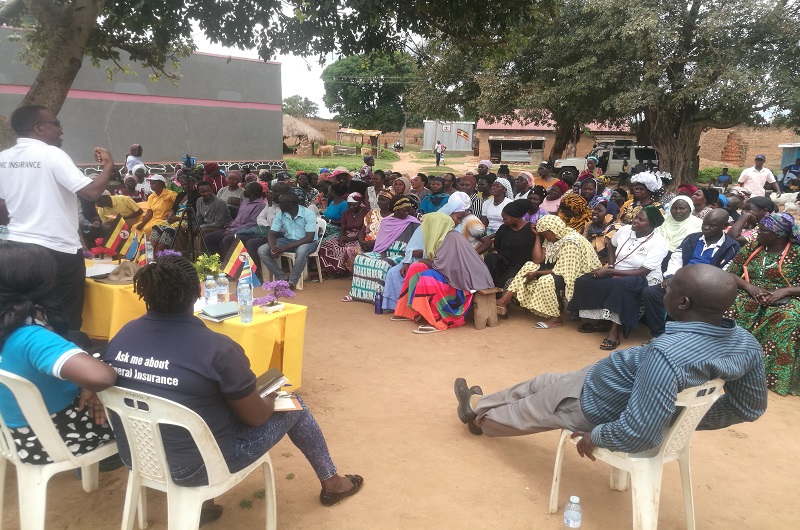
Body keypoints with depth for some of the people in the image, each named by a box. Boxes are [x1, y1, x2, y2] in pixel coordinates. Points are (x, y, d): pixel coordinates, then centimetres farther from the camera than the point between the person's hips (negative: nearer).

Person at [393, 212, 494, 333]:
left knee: (427, 278, -29)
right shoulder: (444, 236, 9)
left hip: (461, 281, -10)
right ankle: (408, 311, 5)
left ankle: (437, 322, -21)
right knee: (415, 268, 0)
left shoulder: (452, 238, -19)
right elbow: (439, 262, 14)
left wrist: (426, 262, -4)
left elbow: (441, 265, -22)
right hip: (453, 274, 10)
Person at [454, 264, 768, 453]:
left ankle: (479, 414, 54)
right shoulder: (746, 344, -16)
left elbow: (639, 435, -40)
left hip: (598, 403, -8)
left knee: (530, 407, 23)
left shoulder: (668, 353, -42)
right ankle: (479, 405, 51)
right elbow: (750, 408, -2)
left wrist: (595, 436, -20)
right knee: (543, 382, 27)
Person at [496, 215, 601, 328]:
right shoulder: (551, 239, 2)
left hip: (577, 274, -9)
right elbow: (537, 260, -4)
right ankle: (503, 302, -8)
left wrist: (536, 273, -19)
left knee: (546, 280, -34)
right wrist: (538, 236, -5)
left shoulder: (570, 242, -25)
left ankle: (555, 318, -17)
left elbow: (561, 271, -26)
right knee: (529, 266, -3)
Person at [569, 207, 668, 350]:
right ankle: (598, 322, -5)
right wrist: (611, 266, 2)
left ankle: (615, 331, -32)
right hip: (617, 275, 6)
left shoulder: (658, 243, -17)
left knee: (621, 285, -41)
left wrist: (609, 272, -25)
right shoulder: (625, 229, -1)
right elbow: (612, 246, 21)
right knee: (584, 281, -15)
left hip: (645, 280, -6)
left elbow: (643, 272, -23)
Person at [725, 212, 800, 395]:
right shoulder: (751, 247, 10)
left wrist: (784, 291, -21)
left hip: (782, 301, -3)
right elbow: (730, 274, 7)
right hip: (749, 297, 3)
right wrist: (749, 287, -12)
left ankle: (776, 377, -25)